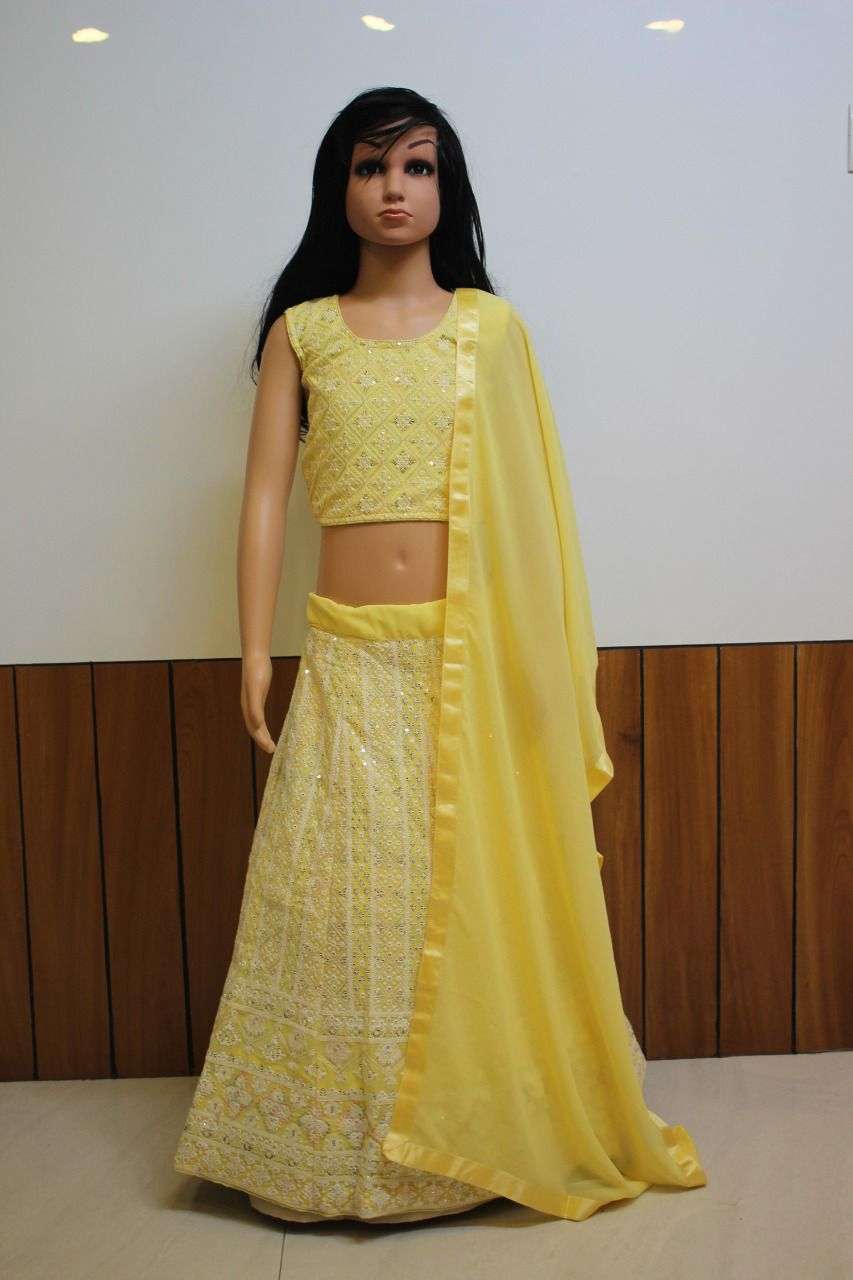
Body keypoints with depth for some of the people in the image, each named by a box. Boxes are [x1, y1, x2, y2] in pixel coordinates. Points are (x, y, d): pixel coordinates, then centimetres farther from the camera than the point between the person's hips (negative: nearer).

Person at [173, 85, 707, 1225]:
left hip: (478, 661, 0)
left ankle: (495, 1127, 26)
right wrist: (255, 650, -3)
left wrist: (542, 662, 1)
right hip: (351, 661, 0)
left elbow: (528, 501, 5)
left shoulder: (492, 325, 7)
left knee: (485, 895, 6)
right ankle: (341, 1146, 22)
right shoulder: (302, 331, 7)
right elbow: (266, 493, 4)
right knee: (344, 897, 4)